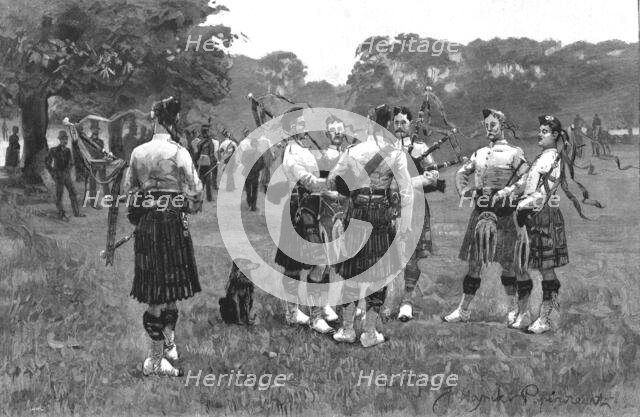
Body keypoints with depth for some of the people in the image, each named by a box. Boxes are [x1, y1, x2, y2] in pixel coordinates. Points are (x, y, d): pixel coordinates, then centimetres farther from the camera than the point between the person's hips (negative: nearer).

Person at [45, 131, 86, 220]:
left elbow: (71, 161, 23)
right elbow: (47, 162, -5)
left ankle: (76, 212, 17)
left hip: (67, 175, 6)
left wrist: (69, 170, 14)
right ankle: (61, 214, 10)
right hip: (59, 176, -6)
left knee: (73, 193, 8)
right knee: (59, 195, 2)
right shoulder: (54, 150, -11)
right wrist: (53, 173, -6)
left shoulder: (67, 150, 6)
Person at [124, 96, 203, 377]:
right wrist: (193, 206, 9)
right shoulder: (178, 152, -9)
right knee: (170, 289, 3)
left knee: (156, 292, 12)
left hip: (145, 221, 5)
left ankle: (165, 347, 22)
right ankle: (158, 360, 6)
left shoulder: (138, 152, 4)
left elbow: (129, 188, 12)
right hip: (172, 220, -4)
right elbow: (195, 190, -11)